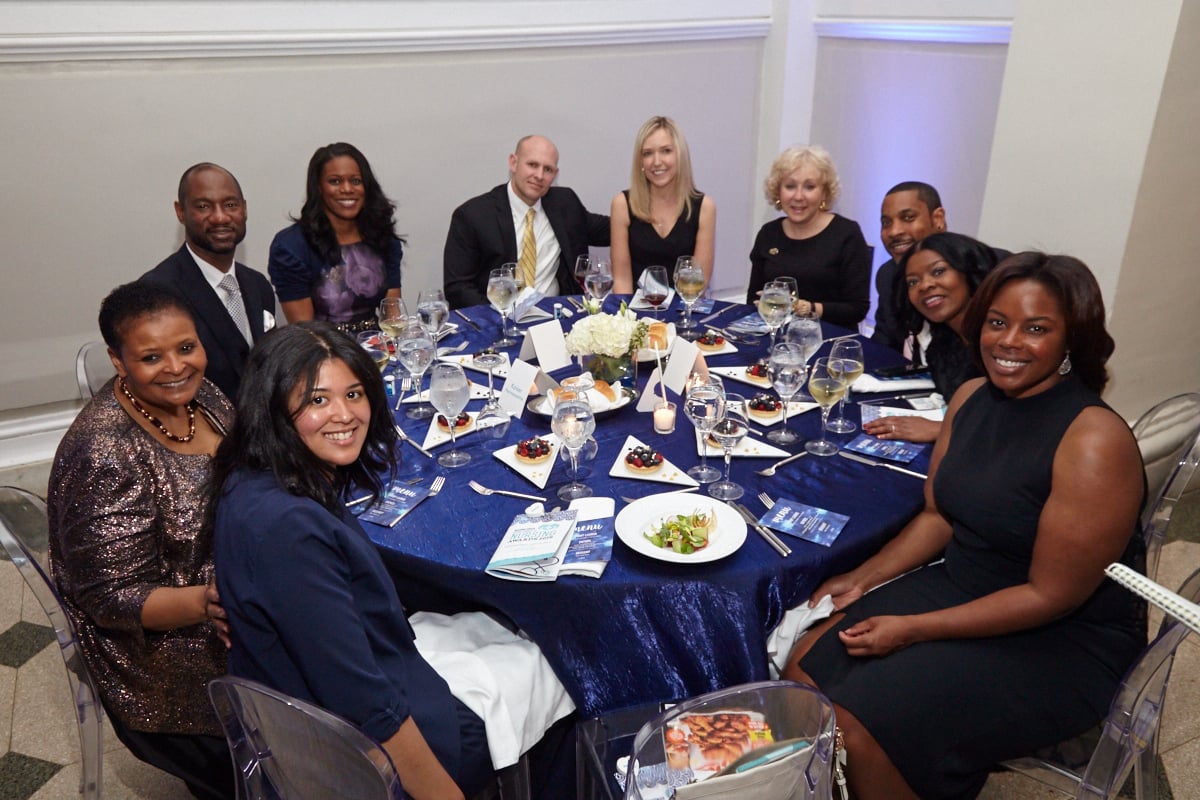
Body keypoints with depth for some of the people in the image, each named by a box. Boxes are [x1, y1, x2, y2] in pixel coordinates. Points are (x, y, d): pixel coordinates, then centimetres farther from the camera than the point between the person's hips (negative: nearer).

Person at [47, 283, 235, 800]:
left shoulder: (197, 394, -3)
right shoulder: (105, 455, -24)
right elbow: (110, 598, -19)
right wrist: (207, 603, -34)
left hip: (231, 579, 7)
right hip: (160, 641, -7)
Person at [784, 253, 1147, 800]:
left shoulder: (1094, 442, -24)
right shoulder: (972, 397, -1)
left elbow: (1051, 595, -21)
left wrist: (913, 629, -19)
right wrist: (860, 581, -2)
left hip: (1063, 641, -7)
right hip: (958, 586, 7)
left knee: (858, 725, -20)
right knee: (806, 668, -2)